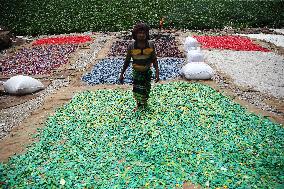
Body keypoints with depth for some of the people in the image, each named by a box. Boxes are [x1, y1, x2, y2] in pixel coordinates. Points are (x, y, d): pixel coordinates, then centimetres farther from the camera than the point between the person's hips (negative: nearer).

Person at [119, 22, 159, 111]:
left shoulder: (150, 45, -13)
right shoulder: (131, 46, -15)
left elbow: (154, 60, -5)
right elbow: (127, 61, -5)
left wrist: (157, 72, -9)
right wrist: (122, 73, -3)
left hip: (147, 71, 1)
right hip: (136, 72, -1)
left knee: (146, 89, 14)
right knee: (137, 89, 5)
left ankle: (145, 102, 42)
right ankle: (138, 104, 34)